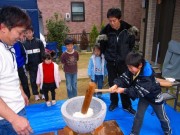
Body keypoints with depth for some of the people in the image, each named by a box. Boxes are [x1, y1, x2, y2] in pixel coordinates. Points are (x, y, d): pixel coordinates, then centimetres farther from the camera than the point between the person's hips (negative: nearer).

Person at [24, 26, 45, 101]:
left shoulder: (39, 42, -6)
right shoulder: (24, 44, -3)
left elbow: (43, 54, -4)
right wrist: (26, 66, 0)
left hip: (40, 65, -1)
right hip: (31, 66, 1)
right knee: (33, 81, 12)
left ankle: (43, 93, 28)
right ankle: (36, 94, 29)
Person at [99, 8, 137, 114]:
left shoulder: (127, 28, -9)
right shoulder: (106, 30, -10)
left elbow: (131, 45, 5)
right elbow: (102, 46, 2)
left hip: (124, 62, 0)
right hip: (111, 62, 1)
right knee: (112, 83, 14)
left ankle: (127, 105, 27)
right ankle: (114, 102, 35)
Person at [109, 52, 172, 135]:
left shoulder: (147, 76, -40)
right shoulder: (132, 70, -18)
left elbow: (139, 91, -39)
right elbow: (124, 78, -24)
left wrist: (124, 90, -41)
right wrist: (116, 85, -43)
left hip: (154, 96, -5)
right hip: (143, 95, 5)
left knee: (161, 116, 18)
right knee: (139, 115, 7)